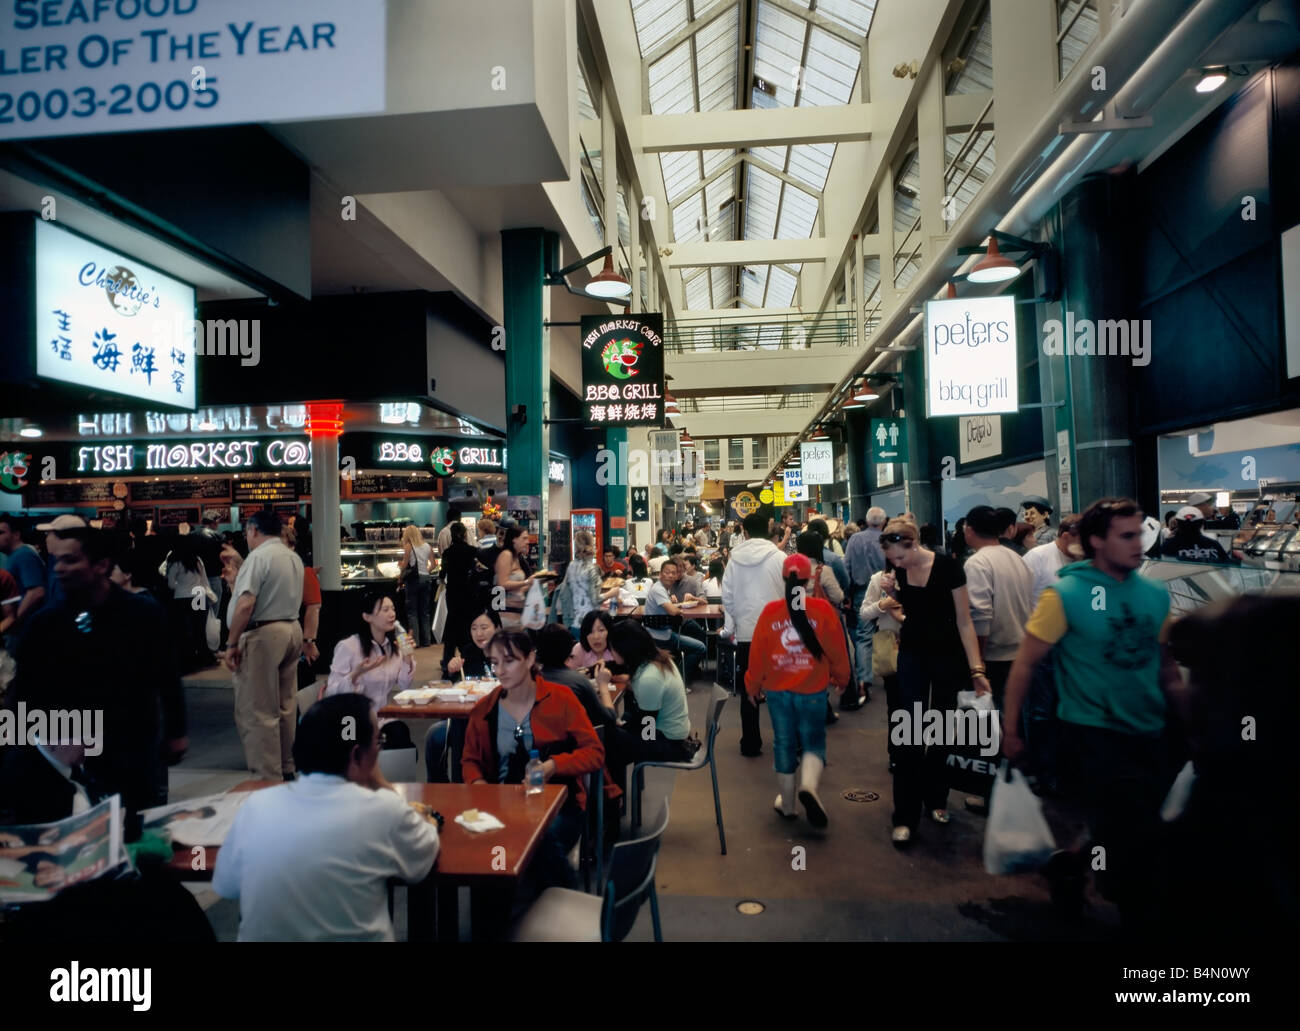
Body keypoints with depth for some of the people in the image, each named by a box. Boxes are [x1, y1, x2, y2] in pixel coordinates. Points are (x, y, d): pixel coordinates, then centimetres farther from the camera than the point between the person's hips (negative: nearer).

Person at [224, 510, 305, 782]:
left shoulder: (258, 556, -13)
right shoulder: (294, 558, 14)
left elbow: (245, 604, -21)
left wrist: (231, 643, -15)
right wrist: (236, 578, 27)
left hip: (262, 635, -9)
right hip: (292, 630, 9)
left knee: (257, 712, -3)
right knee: (285, 707, 16)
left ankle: (268, 779, -1)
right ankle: (286, 770, 26)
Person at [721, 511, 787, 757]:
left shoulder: (735, 559, -1)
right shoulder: (779, 557, -6)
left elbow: (727, 596, -1)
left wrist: (729, 627, 11)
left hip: (746, 631, 1)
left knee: (749, 690, 10)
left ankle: (751, 744, 15)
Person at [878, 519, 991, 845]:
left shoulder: (947, 567, -19)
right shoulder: (898, 570, -7)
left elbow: (964, 621, -15)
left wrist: (976, 668, -17)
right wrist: (891, 596, -14)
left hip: (947, 656, -2)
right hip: (913, 655, 2)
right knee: (909, 733, -3)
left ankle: (935, 799, 31)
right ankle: (905, 815, 2)